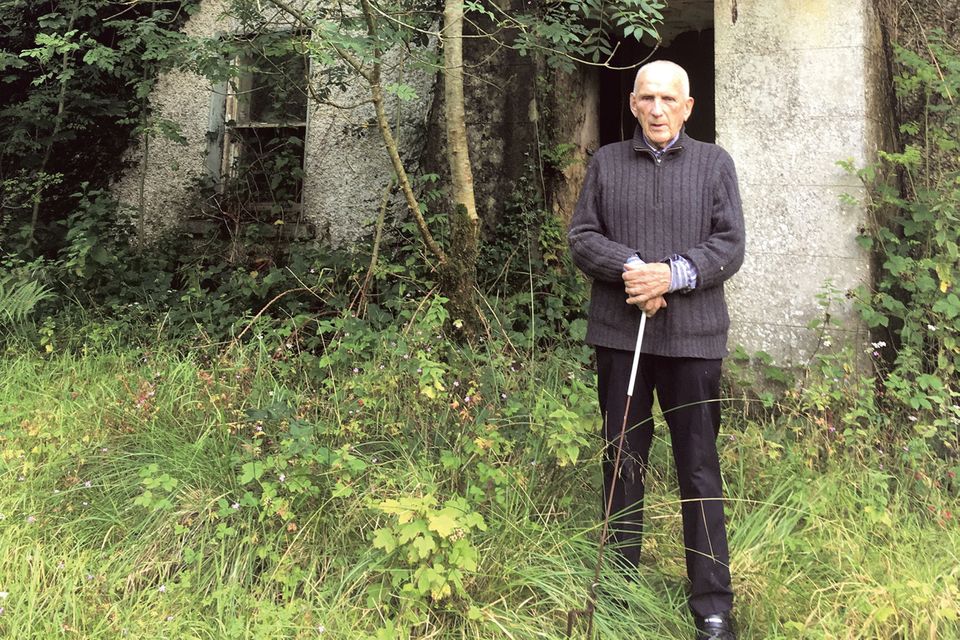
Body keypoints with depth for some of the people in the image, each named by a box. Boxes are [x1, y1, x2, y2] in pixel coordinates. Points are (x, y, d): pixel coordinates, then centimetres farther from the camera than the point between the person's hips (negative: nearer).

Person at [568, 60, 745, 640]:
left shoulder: (715, 163, 8)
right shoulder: (607, 162, 12)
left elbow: (730, 245, 0)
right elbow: (581, 237, 5)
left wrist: (673, 274, -16)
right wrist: (629, 268, -13)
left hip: (693, 336, -1)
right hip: (618, 333, 2)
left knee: (700, 467, 3)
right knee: (623, 461, 11)